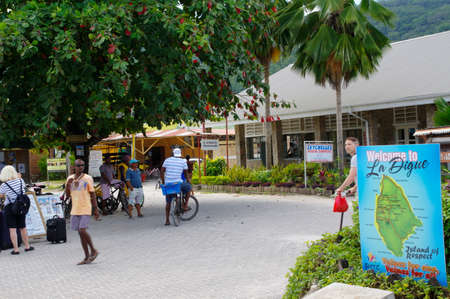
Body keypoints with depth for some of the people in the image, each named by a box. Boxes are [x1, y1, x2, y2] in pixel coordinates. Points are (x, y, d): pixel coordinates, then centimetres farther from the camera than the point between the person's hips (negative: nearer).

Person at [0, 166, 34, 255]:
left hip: (10, 207, -4)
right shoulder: (20, 181, -2)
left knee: (12, 229, 2)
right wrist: (19, 177, 24)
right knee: (22, 227, 16)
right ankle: (27, 246, 25)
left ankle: (16, 249, 2)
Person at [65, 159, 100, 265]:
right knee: (81, 233, 7)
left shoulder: (88, 178, -4)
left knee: (82, 231, -16)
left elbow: (92, 195, -2)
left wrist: (95, 210, -5)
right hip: (75, 210, 5)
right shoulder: (70, 179, 10)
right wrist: (68, 184, -8)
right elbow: (68, 194, 10)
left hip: (85, 210, -5)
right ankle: (87, 257, 15)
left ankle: (93, 251, 4)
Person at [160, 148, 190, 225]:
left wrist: (163, 182, 14)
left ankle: (167, 220, 9)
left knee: (168, 202, 11)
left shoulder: (167, 160, 8)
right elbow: (186, 174, 5)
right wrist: (189, 181, 20)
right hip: (178, 183, -3)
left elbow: (162, 171, 6)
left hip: (167, 184, 3)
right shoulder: (183, 161, 2)